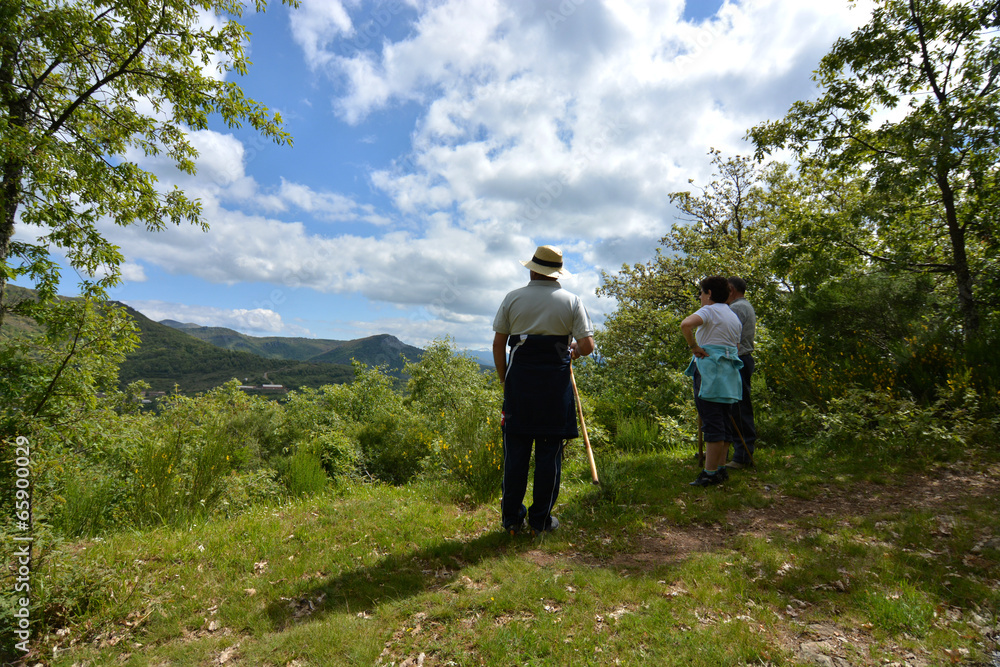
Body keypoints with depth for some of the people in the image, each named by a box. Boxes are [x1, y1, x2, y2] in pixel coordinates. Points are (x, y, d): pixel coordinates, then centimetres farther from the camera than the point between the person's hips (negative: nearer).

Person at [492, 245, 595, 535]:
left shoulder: (513, 298, 5)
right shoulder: (572, 301, 3)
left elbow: (498, 344, 4)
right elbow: (587, 345, -4)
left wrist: (504, 379, 14)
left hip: (519, 379, 1)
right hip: (555, 381, -1)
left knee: (515, 450, 8)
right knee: (549, 451, 8)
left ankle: (511, 517, 18)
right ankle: (541, 519, 17)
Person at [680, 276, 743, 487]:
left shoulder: (709, 310, -8)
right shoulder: (733, 316, 19)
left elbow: (686, 324, -28)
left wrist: (694, 347, -17)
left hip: (710, 369, -9)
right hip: (729, 371, 9)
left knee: (711, 420, -8)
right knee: (723, 420, 12)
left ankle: (710, 473, -5)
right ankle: (721, 469, 19)